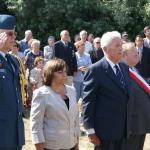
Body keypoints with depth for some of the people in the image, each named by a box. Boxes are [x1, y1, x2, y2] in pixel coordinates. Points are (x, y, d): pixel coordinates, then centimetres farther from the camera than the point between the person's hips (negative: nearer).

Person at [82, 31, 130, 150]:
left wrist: (128, 125, 13)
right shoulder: (95, 70, -13)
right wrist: (90, 130, -14)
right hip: (105, 129, -6)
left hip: (123, 129, 7)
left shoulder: (124, 68, 9)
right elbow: (88, 101, -12)